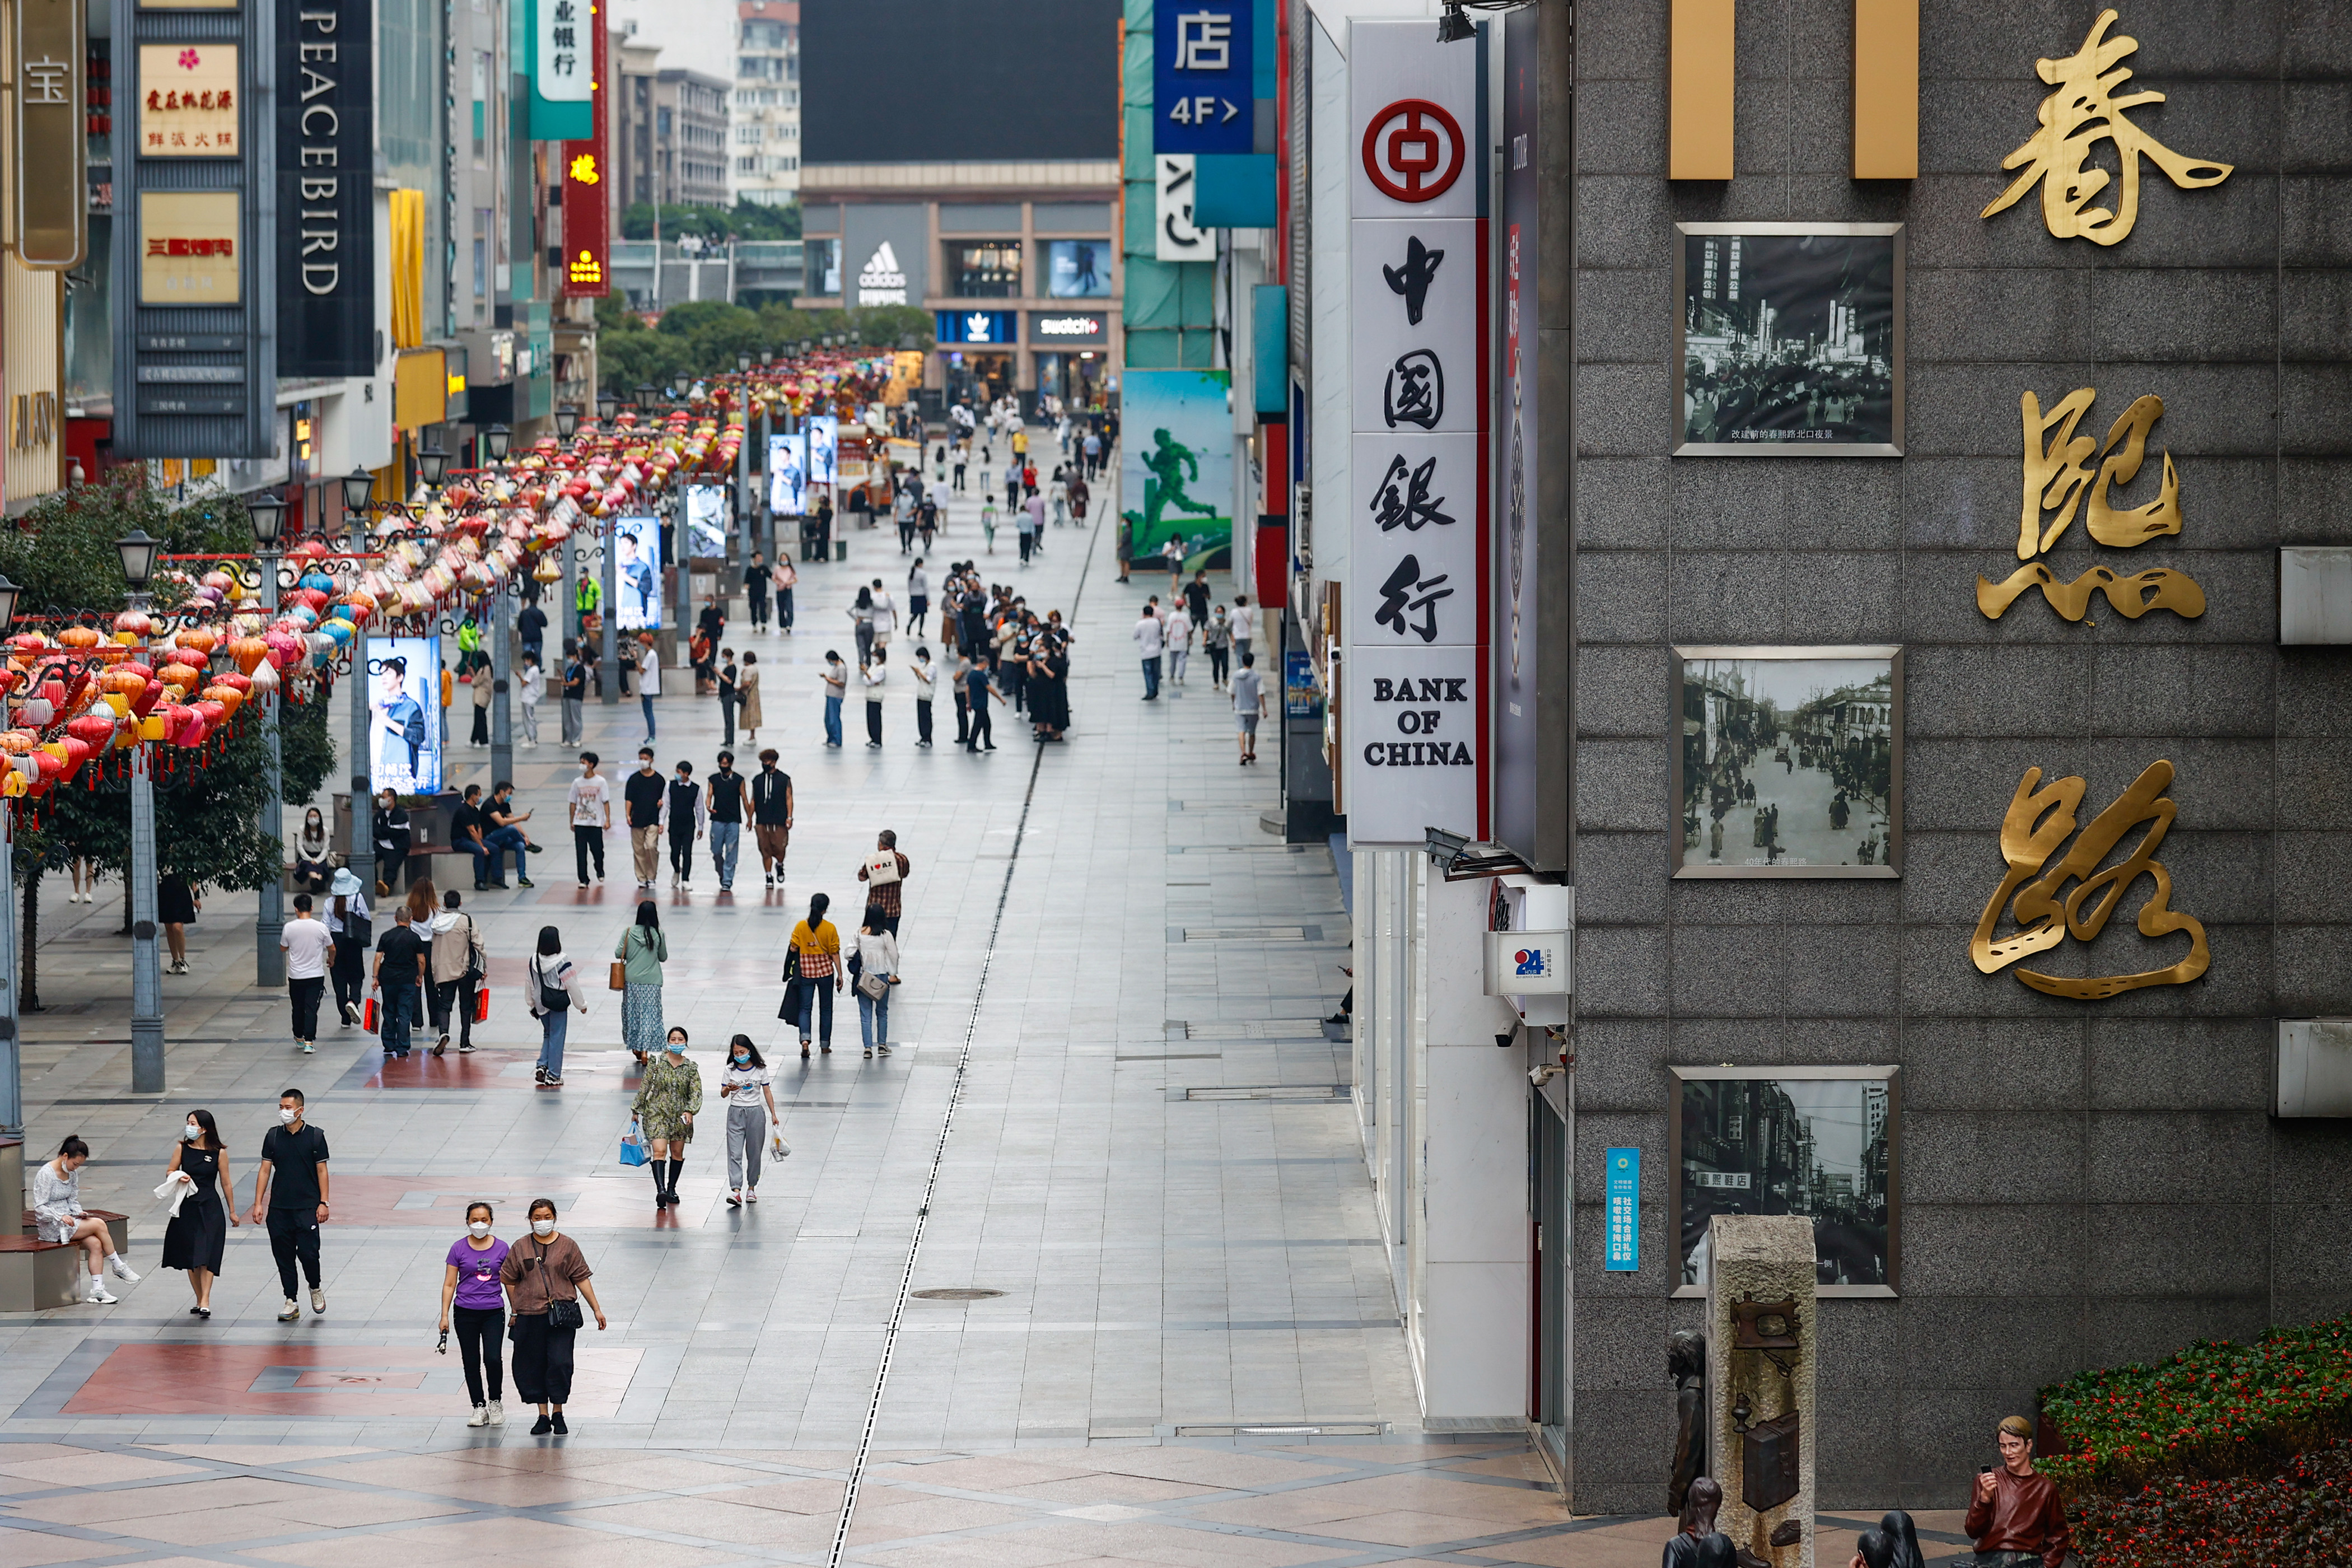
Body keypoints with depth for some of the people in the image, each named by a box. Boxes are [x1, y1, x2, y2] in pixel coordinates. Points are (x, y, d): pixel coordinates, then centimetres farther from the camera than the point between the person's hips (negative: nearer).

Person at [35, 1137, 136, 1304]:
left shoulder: (72, 1174, 9)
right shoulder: (46, 1175, -14)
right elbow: (40, 1208, -17)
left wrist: (79, 1213, -7)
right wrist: (61, 1217, -31)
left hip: (68, 1219, 8)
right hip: (51, 1228, -8)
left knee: (96, 1244, -17)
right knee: (99, 1225, -21)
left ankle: (97, 1290, -19)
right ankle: (119, 1268, -6)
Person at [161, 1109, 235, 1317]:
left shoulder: (219, 1153, -4)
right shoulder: (182, 1148, 1)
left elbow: (226, 1183, 3)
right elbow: (170, 1172, 10)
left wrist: (232, 1211, 8)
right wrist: (179, 1177, -14)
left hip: (211, 1208, -3)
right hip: (187, 1207, 3)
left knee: (206, 1256, -11)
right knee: (190, 1258, 6)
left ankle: (205, 1302, -14)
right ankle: (200, 1301, 16)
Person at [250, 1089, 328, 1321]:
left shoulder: (315, 1136, -1)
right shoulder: (273, 1136, 5)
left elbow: (322, 1171, 1)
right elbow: (265, 1171, 7)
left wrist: (323, 1203, -5)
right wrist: (258, 1203, 1)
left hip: (307, 1207, -3)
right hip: (279, 1207, 3)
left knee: (308, 1253, -9)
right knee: (283, 1255, 3)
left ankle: (316, 1288, 19)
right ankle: (291, 1303, 12)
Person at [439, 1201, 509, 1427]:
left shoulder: (502, 1248, 3)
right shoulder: (459, 1248, 1)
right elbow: (449, 1284, 4)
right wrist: (444, 1316, 0)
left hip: (494, 1312, -1)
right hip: (466, 1313, 1)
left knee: (493, 1359, -14)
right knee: (471, 1362, 4)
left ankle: (495, 1402, 9)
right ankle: (479, 1408, 15)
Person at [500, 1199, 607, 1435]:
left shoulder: (568, 1246, 4)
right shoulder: (520, 1248, 6)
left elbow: (581, 1279, 7)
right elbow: (509, 1281, 12)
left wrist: (597, 1310, 6)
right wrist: (516, 1311, 10)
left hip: (561, 1316, -2)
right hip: (530, 1317, 2)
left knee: (560, 1363, -10)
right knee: (532, 1366, 3)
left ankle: (558, 1414, 6)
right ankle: (543, 1416, 14)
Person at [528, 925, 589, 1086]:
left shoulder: (534, 961, -2)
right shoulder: (562, 962, -17)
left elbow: (529, 984, 7)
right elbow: (572, 986, -11)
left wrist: (532, 1005, 20)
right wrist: (582, 1005, 3)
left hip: (541, 1005, 5)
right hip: (558, 1005, -5)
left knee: (548, 1035, 21)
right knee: (557, 1037, 4)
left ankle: (542, 1065, 5)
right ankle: (553, 1075, 6)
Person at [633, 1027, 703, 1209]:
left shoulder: (691, 1068, 1)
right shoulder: (656, 1063, -3)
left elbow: (696, 1093, -1)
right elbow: (644, 1087, 2)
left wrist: (690, 1111, -18)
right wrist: (636, 1110, 3)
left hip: (680, 1116, 3)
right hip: (657, 1112, -3)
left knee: (677, 1153, 12)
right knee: (659, 1152, -17)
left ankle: (671, 1188, 30)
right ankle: (660, 1189, -28)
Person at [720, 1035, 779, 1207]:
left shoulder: (760, 1070, 1)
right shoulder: (730, 1070, 1)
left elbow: (767, 1092, 7)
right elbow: (723, 1094, 3)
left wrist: (773, 1115, 6)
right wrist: (729, 1089, -20)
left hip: (755, 1113, 0)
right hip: (736, 1113, 0)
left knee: (754, 1153, 7)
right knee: (735, 1153, -10)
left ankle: (751, 1188, 22)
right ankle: (736, 1191, -19)